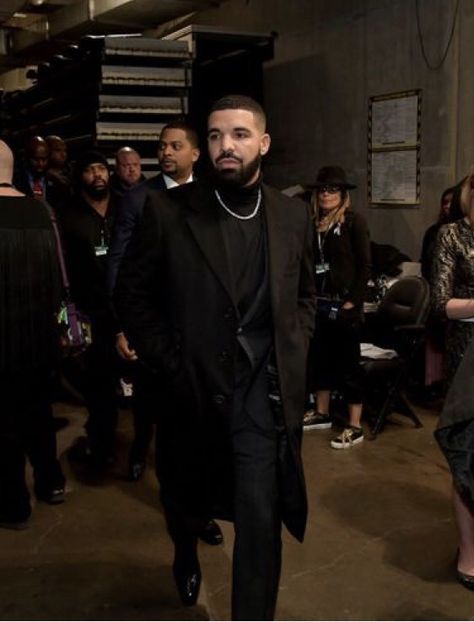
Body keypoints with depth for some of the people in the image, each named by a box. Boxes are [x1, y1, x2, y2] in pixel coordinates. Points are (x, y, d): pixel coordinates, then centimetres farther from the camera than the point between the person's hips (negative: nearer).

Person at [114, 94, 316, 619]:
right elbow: (131, 292, 0)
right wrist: (167, 360, -6)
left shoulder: (292, 216, 1)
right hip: (192, 384, 0)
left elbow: (305, 295, 15)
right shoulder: (167, 210, -8)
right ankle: (186, 555, 58)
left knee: (260, 516, -4)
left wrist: (292, 352, 1)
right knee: (184, 497, 23)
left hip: (266, 388, 0)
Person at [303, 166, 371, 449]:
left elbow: (364, 265, -9)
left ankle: (355, 426, 7)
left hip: (344, 303, -6)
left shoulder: (354, 221, -6)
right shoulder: (314, 223, 9)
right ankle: (322, 413, 29)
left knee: (349, 363, 0)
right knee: (320, 359, 14)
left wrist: (352, 301, -14)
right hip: (319, 302, 6)